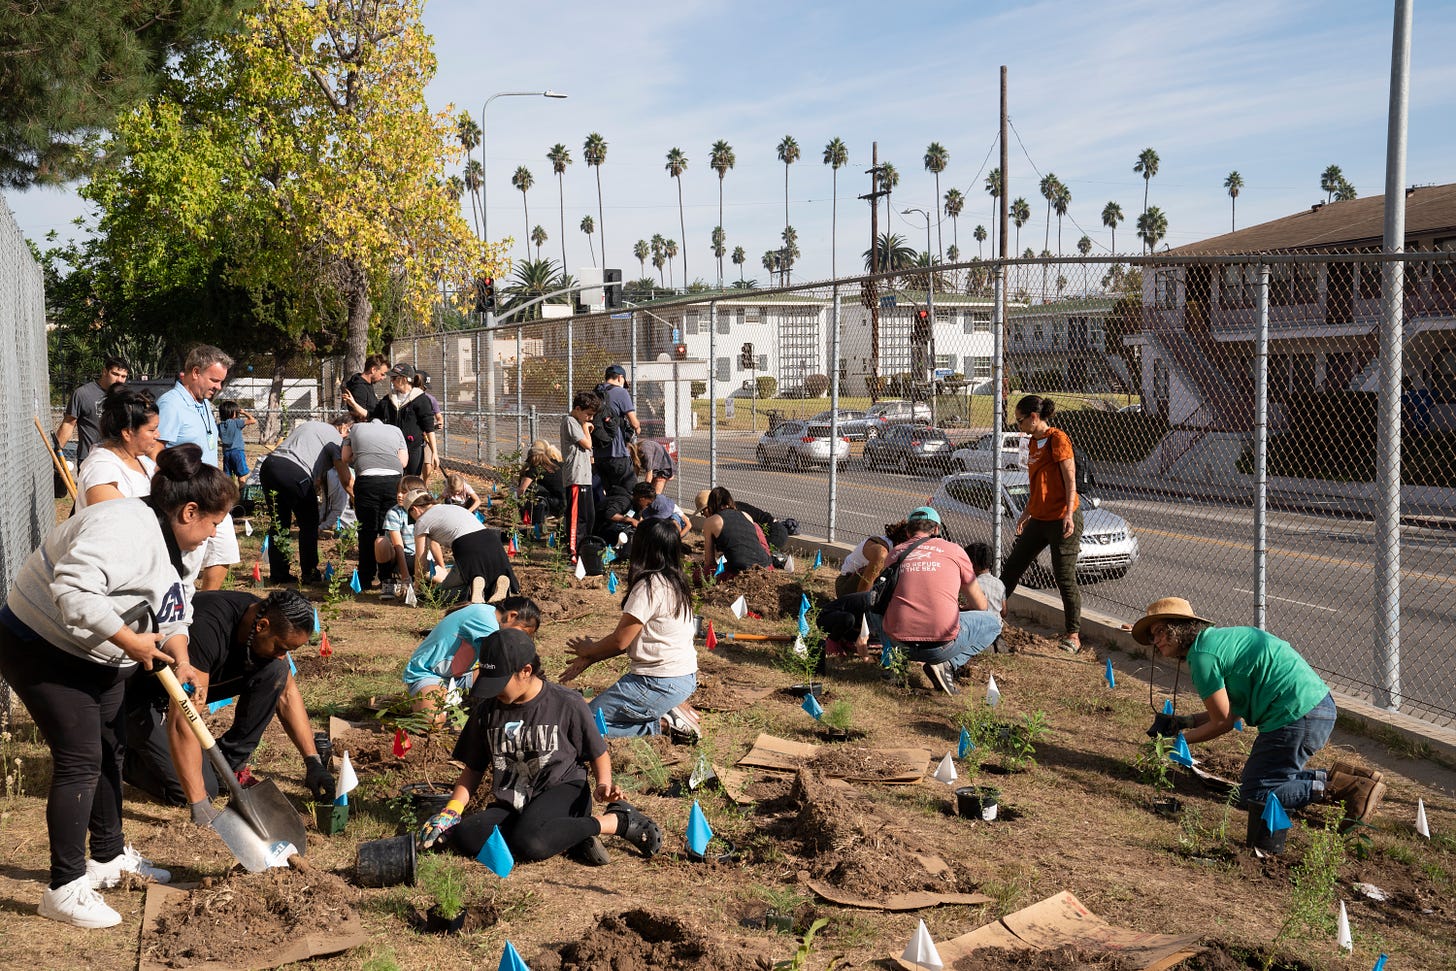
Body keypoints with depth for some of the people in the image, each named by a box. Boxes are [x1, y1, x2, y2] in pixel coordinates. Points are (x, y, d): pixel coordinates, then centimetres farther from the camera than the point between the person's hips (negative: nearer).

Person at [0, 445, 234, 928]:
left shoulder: (179, 547, 2)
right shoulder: (125, 529, -32)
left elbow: (172, 611, 10)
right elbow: (73, 589, -44)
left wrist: (181, 661, -7)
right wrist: (131, 640, -37)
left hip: (97, 658, 11)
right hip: (42, 650, -11)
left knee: (109, 751, 18)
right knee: (80, 762, -12)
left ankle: (109, 856, 36)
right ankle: (65, 888, -3)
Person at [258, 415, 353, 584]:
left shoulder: (305, 425, 32)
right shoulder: (336, 438, 10)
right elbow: (345, 479, 4)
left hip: (269, 464, 7)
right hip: (295, 473, -7)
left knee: (279, 522, 16)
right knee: (309, 523, 11)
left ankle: (278, 574, 18)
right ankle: (309, 573, 14)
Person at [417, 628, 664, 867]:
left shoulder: (567, 704, -7)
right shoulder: (486, 711, 4)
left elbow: (598, 753, 4)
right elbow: (473, 769, 14)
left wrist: (604, 784, -17)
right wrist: (451, 810, -1)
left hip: (563, 789, -5)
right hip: (510, 803, 5)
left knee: (530, 843, -38)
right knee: (465, 838, -26)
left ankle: (618, 820, -15)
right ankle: (568, 836, -16)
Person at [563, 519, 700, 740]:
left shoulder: (650, 586, -18)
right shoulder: (674, 583, 10)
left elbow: (620, 641, -15)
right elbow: (632, 639, 13)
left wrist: (589, 649, 5)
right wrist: (589, 658, 10)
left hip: (659, 684, -10)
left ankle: (662, 722, -6)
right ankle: (669, 712, 9)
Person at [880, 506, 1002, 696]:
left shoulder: (895, 553, 15)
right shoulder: (953, 550, 8)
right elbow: (980, 606, 17)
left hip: (898, 642, 4)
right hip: (941, 645, -4)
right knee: (994, 622, 21)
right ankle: (947, 664, 1)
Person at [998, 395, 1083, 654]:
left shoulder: (1057, 439, -11)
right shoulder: (1033, 443, 15)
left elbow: (1070, 479, -15)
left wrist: (1069, 514, -21)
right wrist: (1026, 512, 25)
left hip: (1061, 519, -9)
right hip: (1038, 519, 9)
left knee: (1065, 578, -2)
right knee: (1012, 565, 13)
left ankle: (1073, 635, 7)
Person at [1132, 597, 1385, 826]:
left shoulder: (1203, 654, -11)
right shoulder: (1219, 637, 18)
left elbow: (1223, 722, -5)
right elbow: (1232, 710, 19)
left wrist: (1180, 740, 6)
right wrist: (1183, 721, 21)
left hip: (1298, 716, -10)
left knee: (1255, 793, -1)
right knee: (1276, 778, 21)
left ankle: (1339, 788, -6)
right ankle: (1339, 778, 13)